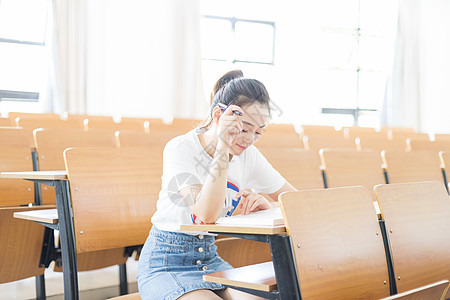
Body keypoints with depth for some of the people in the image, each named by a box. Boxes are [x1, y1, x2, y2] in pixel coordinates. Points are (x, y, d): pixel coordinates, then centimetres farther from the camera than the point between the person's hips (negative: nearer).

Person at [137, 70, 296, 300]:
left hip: (209, 259, 5)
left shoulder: (248, 154, 0)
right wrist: (222, 147, -33)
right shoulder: (181, 149, -17)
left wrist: (265, 203, -17)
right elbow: (205, 215, -31)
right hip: (166, 264, -5)